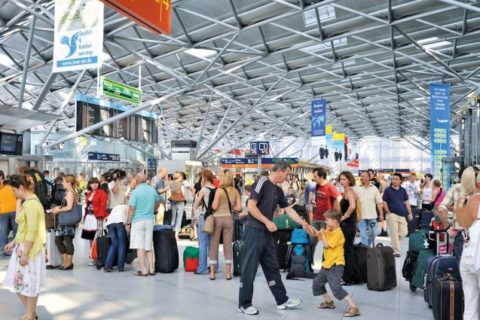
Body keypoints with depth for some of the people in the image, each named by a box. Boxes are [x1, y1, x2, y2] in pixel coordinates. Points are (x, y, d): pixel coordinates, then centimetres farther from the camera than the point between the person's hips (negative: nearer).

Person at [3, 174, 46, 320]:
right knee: (18, 282, 16)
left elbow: (32, 232, -22)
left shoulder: (31, 204, -20)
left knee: (29, 283, 5)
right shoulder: (27, 202, 10)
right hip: (22, 247, 9)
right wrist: (13, 243, 15)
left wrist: (25, 253, -21)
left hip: (29, 250, -9)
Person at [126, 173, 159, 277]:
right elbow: (157, 202, 23)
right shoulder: (152, 190, 6)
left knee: (140, 247, 0)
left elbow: (131, 209, -13)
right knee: (149, 246, 12)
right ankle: (151, 269, 12)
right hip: (150, 220, 5)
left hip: (138, 221, -5)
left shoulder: (135, 191, -11)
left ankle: (143, 270, 0)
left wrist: (128, 223, -5)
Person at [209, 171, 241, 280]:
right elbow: (238, 208, 0)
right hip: (228, 218, 3)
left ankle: (212, 273, 10)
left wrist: (212, 203, 8)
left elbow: (214, 206, -12)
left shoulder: (219, 190, -9)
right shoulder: (235, 191, 2)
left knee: (214, 245, 6)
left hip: (217, 218, -3)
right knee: (228, 245, 8)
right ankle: (228, 273, 11)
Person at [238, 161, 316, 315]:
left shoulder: (278, 190, 13)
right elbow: (251, 206, -18)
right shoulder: (262, 182, -12)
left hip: (267, 233, 9)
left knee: (272, 268, 15)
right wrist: (267, 222, -15)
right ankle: (244, 304, 11)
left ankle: (282, 300, 24)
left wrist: (304, 224, 16)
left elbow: (289, 210, 19)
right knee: (249, 268, 0)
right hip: (254, 231, -8)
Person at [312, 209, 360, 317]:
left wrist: (323, 234, -10)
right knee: (316, 283, 20)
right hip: (327, 264, 10)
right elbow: (315, 234, 12)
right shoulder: (328, 231, 8)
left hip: (336, 265, -10)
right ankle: (329, 302, 35)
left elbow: (327, 245, -21)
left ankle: (354, 308, -12)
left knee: (336, 288, -18)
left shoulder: (338, 233, -19)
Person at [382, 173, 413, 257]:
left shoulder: (403, 190, 10)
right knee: (394, 233, -7)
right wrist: (388, 212, -9)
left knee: (404, 232, 1)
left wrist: (410, 213, 5)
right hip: (392, 214, -4)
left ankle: (394, 243, 26)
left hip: (402, 215, 4)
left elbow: (406, 202, 12)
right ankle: (396, 251, -1)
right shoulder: (388, 190, 0)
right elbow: (384, 202, 0)